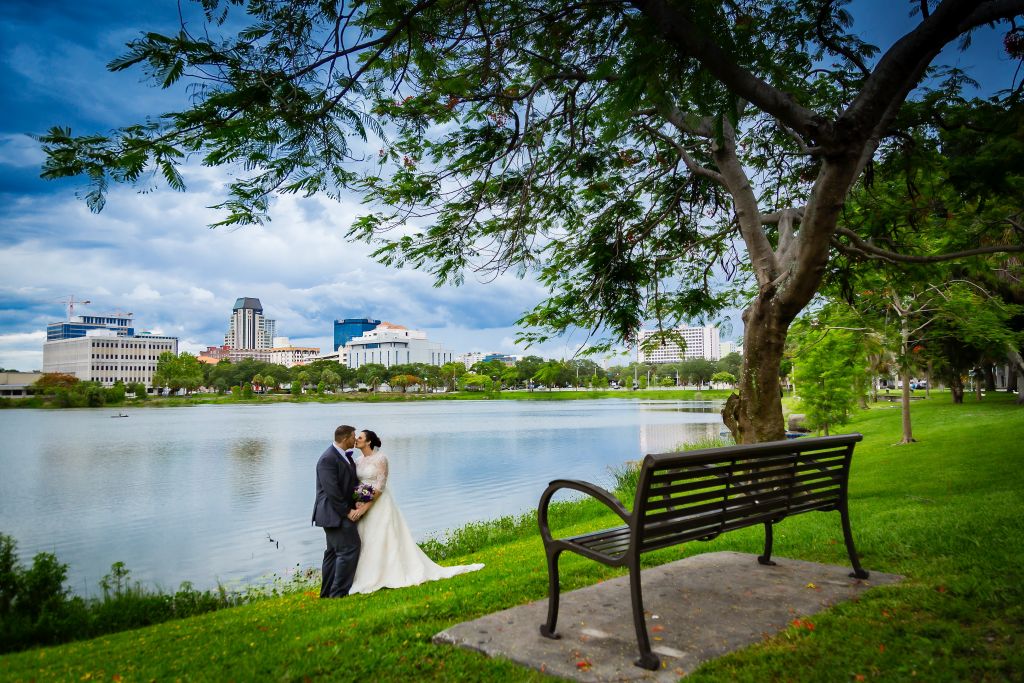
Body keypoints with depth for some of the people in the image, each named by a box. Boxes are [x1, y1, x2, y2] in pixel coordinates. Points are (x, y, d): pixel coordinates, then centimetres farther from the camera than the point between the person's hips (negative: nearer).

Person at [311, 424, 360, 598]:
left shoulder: (345, 456, 12)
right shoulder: (328, 458, -18)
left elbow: (350, 482, 18)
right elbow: (332, 490, -22)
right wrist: (347, 511, -18)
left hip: (338, 513, 10)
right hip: (334, 513, -10)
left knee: (334, 551, 14)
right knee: (349, 548, -12)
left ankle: (327, 593, 23)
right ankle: (339, 592, -6)